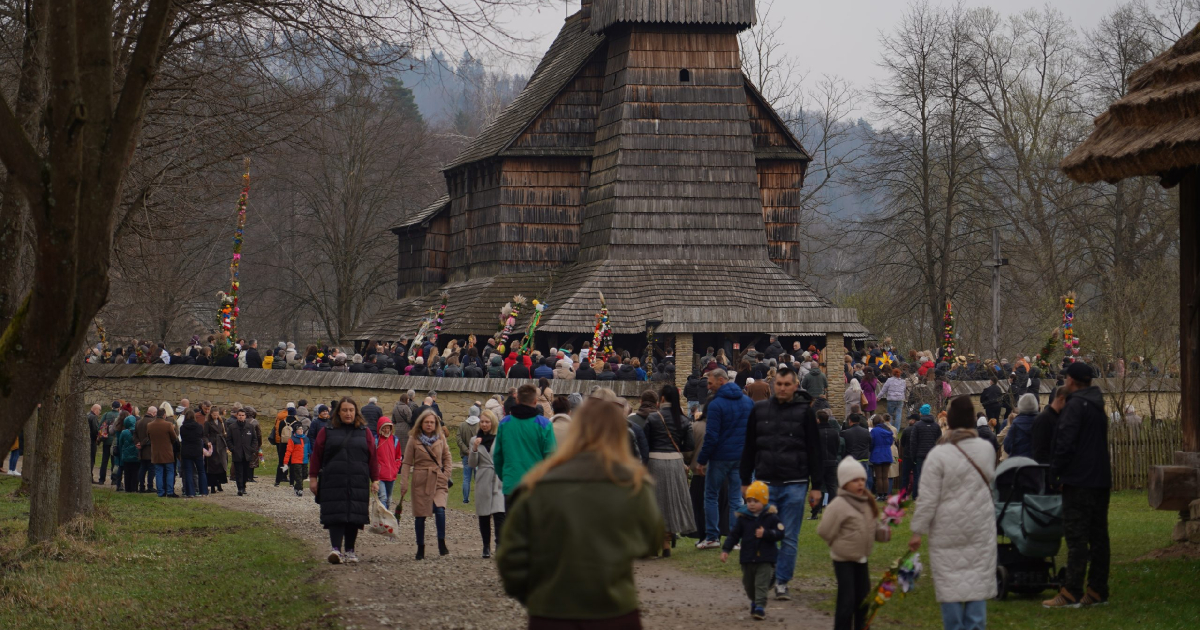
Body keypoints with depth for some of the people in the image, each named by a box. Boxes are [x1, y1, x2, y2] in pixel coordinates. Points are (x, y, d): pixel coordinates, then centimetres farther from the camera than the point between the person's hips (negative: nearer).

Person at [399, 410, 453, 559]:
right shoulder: (414, 440, 1)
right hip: (420, 481, -1)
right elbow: (407, 463, 2)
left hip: (438, 480, 1)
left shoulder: (441, 439, 6)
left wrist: (445, 477, 0)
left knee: (440, 510, -20)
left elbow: (447, 459, 13)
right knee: (420, 515, 2)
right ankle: (420, 548, 13)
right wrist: (404, 484, -5)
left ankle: (442, 544, -10)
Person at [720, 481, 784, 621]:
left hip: (765, 558, -4)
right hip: (747, 557, 4)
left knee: (762, 583, -9)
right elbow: (734, 534, 2)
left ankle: (760, 606, -8)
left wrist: (765, 534, -24)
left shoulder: (771, 517, -6)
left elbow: (779, 534, -9)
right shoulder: (743, 517, 0)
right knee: (748, 583, 15)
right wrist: (726, 550, -5)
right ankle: (754, 601, 37)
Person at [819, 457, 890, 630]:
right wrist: (840, 545, -6)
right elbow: (825, 531, -18)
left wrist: (884, 532, -9)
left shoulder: (867, 503, 6)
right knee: (847, 600, -7)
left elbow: (873, 526, 12)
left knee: (864, 599, 14)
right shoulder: (838, 505, -19)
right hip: (844, 560, -8)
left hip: (861, 559, 8)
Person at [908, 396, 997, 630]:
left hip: (948, 531, -3)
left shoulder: (939, 454, -14)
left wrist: (917, 531, -5)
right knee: (978, 581, 8)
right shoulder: (987, 449, -1)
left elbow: (927, 499, -12)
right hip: (981, 530, 4)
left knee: (950, 584, 5)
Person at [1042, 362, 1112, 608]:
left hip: (1079, 481, -9)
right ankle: (1098, 590, 13)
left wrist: (1055, 470, -8)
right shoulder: (1097, 406, 16)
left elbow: (1066, 442, -19)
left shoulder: (1075, 405, -12)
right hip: (1101, 479, 9)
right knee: (1098, 535, 10)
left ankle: (1071, 593, -10)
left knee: (1076, 535, -8)